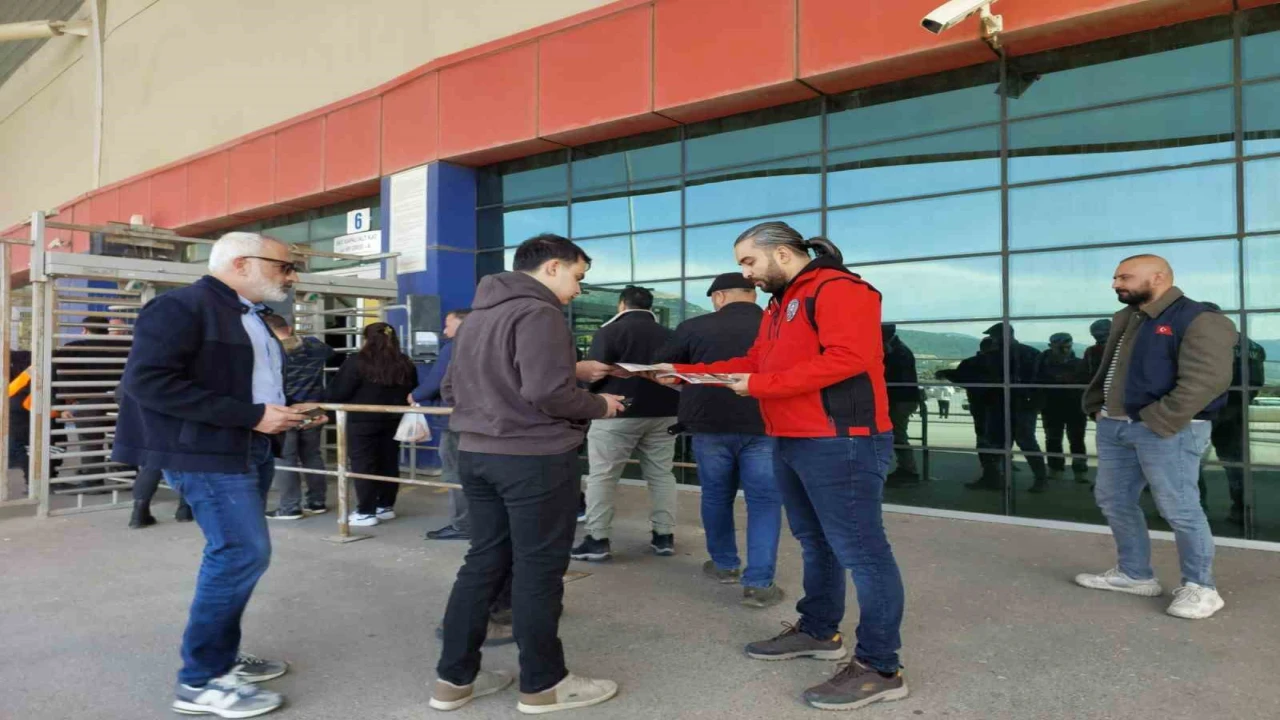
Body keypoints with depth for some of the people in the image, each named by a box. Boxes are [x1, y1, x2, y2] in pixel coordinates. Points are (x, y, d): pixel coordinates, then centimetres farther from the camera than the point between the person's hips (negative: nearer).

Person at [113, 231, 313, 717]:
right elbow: (146, 380, -21)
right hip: (207, 451, -10)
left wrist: (287, 413, 4)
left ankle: (221, 656, 27)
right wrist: (250, 415, -22)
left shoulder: (253, 317, 16)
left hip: (250, 449, 10)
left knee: (234, 553, 14)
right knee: (243, 552, -11)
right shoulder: (182, 306, -12)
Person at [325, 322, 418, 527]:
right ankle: (386, 506, 23)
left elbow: (338, 392, -9)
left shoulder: (358, 362, -11)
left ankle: (366, 512, 4)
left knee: (363, 466, 2)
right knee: (389, 464, 13)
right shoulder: (405, 364, 6)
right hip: (392, 422, 5)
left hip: (362, 422, -5)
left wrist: (326, 399, 9)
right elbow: (412, 392, 15)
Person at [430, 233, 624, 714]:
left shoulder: (479, 314, 15)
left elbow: (451, 389, 18)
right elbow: (548, 392, -24)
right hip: (534, 458, -9)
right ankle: (543, 685, 17)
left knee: (485, 561, 15)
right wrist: (600, 406, -8)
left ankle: (454, 678, 23)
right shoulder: (538, 311, -14)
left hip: (475, 454, 9)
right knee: (539, 568, 3)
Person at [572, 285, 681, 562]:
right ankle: (664, 536, 15)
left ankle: (597, 540, 1)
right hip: (663, 413, 5)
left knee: (602, 476, 2)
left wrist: (598, 396, 10)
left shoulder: (610, 331, -6)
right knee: (661, 475, 12)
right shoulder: (668, 335, 12)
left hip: (618, 413, -5)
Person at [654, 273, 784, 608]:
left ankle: (725, 564, 30)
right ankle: (759, 583, 2)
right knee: (764, 502, 5)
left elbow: (661, 367, 9)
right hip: (764, 426, 0)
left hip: (709, 423, 1)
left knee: (716, 496, 17)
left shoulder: (695, 327, -1)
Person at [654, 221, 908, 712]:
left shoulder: (838, 288, -11)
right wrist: (683, 372, 11)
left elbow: (848, 358, -22)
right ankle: (819, 632, 32)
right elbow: (754, 362, 20)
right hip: (792, 444, 10)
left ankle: (880, 668, 4)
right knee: (815, 543, 18)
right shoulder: (780, 304, 21)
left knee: (861, 551, -4)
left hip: (841, 444, -10)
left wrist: (760, 386, -20)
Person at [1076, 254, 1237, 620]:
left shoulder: (1198, 320, -11)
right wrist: (1095, 406, 9)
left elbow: (1206, 380, -20)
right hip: (1114, 426, 9)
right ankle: (1135, 574, 28)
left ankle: (1200, 588, 13)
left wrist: (1160, 422, -23)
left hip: (1167, 431, -9)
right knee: (1113, 499, 14)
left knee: (1178, 508, -3)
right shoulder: (1125, 319, 17)